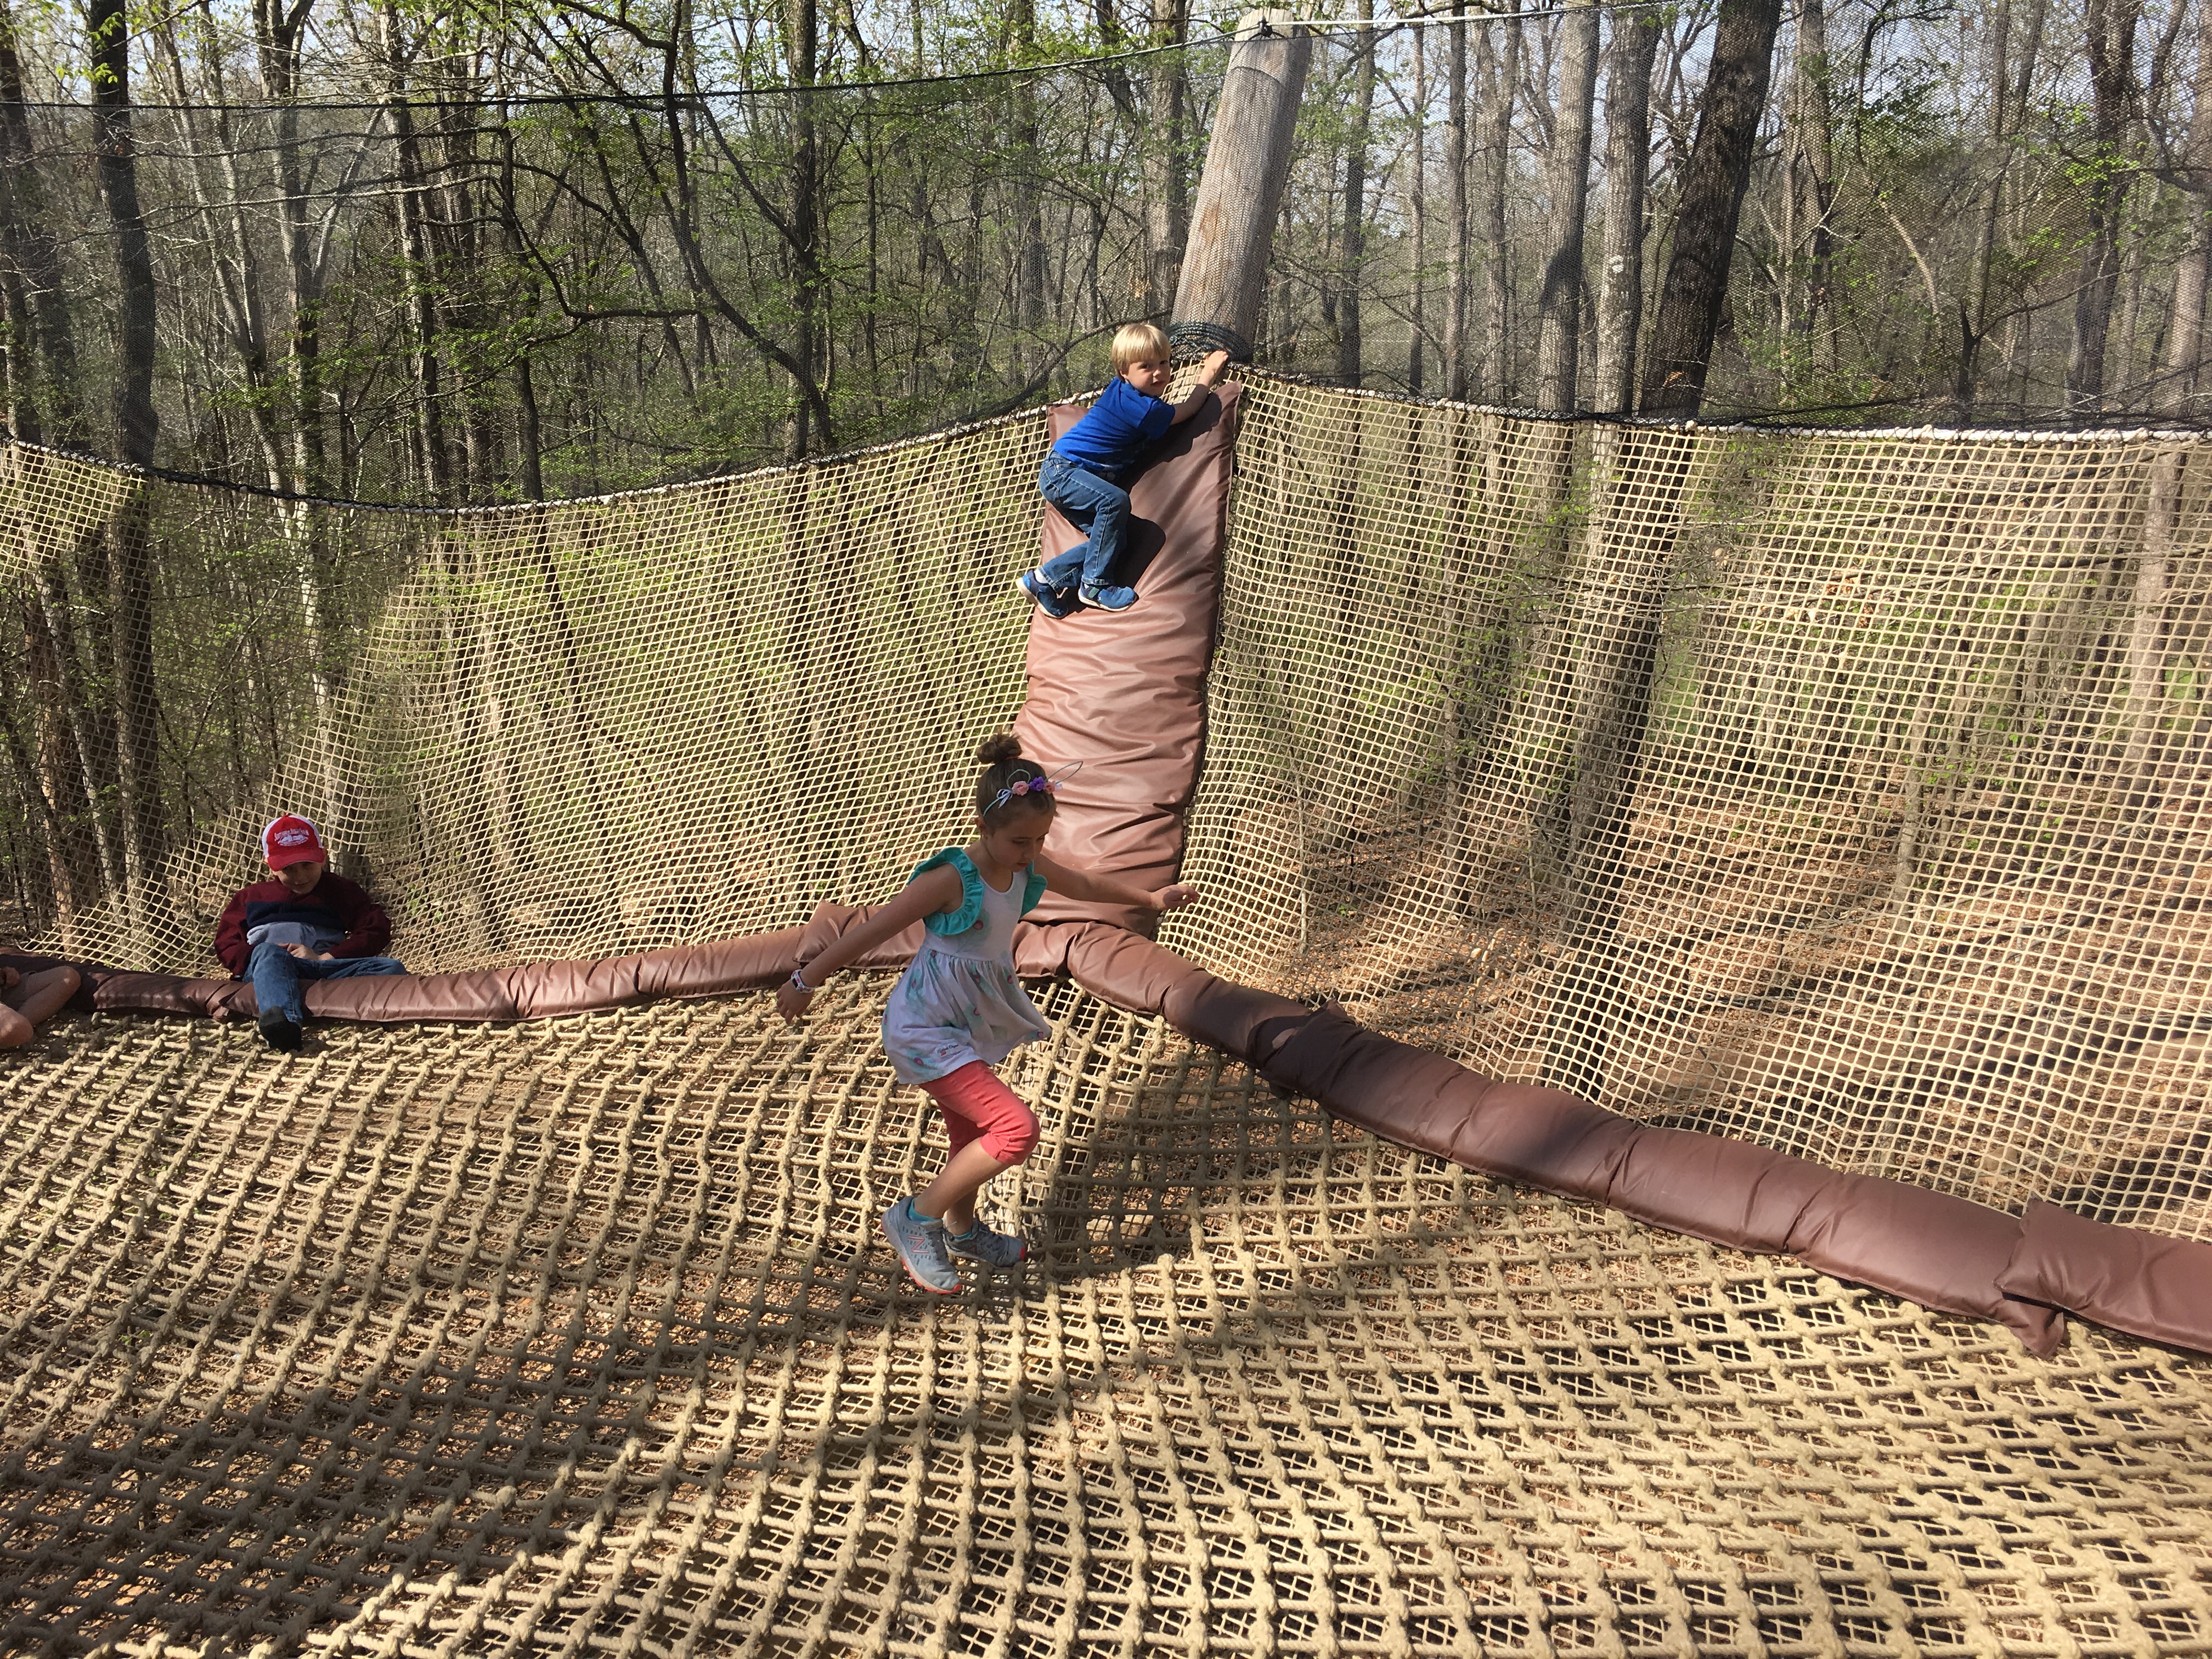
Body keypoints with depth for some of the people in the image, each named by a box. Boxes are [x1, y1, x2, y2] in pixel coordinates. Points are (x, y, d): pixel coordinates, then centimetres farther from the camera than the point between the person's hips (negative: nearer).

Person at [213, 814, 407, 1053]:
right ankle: (284, 1024, -68)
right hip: (265, 968, -1)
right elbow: (226, 943, 16)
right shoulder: (250, 897, 30)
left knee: (391, 969, -26)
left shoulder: (339, 890, 26)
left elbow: (377, 930, 9)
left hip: (324, 966, 1)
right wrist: (255, 958, -8)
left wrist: (324, 958, -6)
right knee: (268, 952, -38)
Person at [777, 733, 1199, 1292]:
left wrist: (1152, 898, 24)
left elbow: (1085, 884, 18)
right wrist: (808, 981, -14)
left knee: (974, 1132, 25)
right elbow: (873, 931, -20)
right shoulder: (951, 879, -27)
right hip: (926, 1027, -8)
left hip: (971, 1024, 8)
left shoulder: (1029, 867, -5)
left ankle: (962, 1232, 51)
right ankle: (917, 1218, -2)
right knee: (1016, 1129, -17)